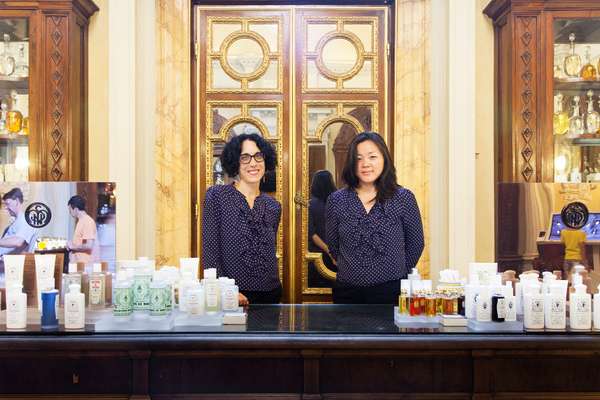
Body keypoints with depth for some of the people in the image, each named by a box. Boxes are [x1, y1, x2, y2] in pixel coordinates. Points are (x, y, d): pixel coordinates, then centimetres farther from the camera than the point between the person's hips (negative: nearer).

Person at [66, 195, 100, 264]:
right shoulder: (81, 221, 14)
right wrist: (72, 243, 8)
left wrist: (72, 246, -11)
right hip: (79, 263, 10)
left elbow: (89, 245, -23)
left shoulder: (87, 221, -16)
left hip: (86, 264, -10)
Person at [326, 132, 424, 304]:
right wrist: (354, 271, 9)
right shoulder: (337, 200, 1)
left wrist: (398, 273, 8)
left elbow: (416, 243, 5)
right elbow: (333, 246, 9)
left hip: (391, 292, -1)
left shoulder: (404, 198, -3)